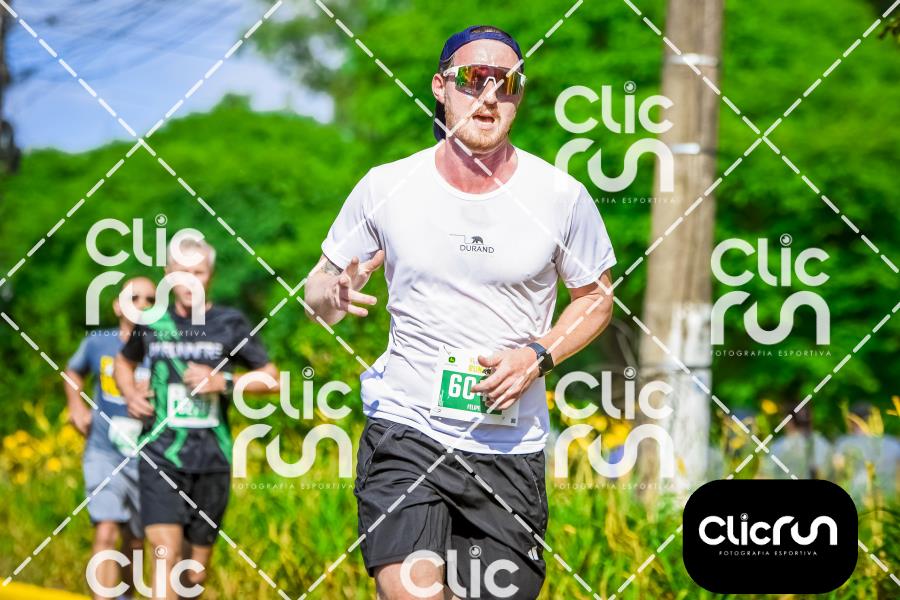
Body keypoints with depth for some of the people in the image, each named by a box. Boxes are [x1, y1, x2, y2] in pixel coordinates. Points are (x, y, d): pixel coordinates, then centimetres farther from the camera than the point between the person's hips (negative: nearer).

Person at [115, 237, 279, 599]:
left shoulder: (230, 324, 2)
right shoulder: (152, 324, 7)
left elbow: (272, 378, 5)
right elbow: (124, 362, 27)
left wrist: (224, 382, -11)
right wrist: (130, 394, 6)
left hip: (211, 461, 0)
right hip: (161, 454, 0)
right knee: (166, 552, -19)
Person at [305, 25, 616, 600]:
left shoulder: (561, 196, -2)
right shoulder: (386, 187, -1)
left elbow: (596, 296, 12)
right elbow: (319, 288, 9)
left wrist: (538, 357, -7)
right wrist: (333, 295, -16)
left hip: (511, 445, 2)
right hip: (404, 428, -1)